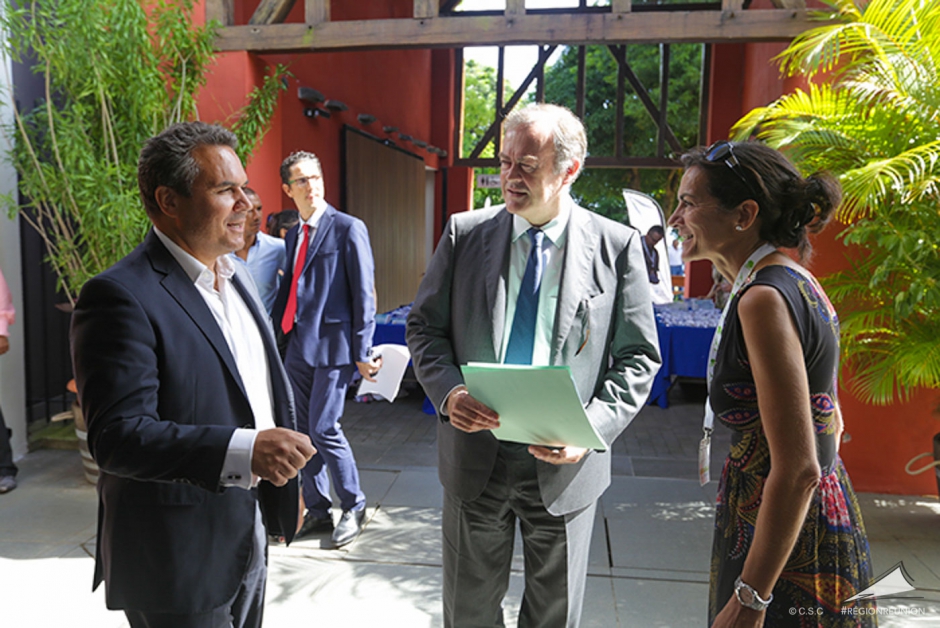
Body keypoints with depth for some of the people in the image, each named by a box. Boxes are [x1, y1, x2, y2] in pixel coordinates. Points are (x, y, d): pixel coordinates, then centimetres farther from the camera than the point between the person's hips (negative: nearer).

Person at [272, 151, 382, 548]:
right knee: (303, 431, 11)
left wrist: (362, 352, -11)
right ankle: (317, 512, 25)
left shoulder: (348, 228, -5)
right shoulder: (293, 235, 15)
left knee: (324, 428, -8)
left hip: (333, 344, -7)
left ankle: (353, 507, 13)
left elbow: (364, 294, -8)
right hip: (297, 346, 7)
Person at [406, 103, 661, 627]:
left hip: (564, 463, -1)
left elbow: (638, 357, -3)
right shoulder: (464, 233, -2)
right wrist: (448, 391, -15)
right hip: (475, 455, 1)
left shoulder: (618, 246, -6)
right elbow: (424, 327, 3)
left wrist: (594, 428, -17)